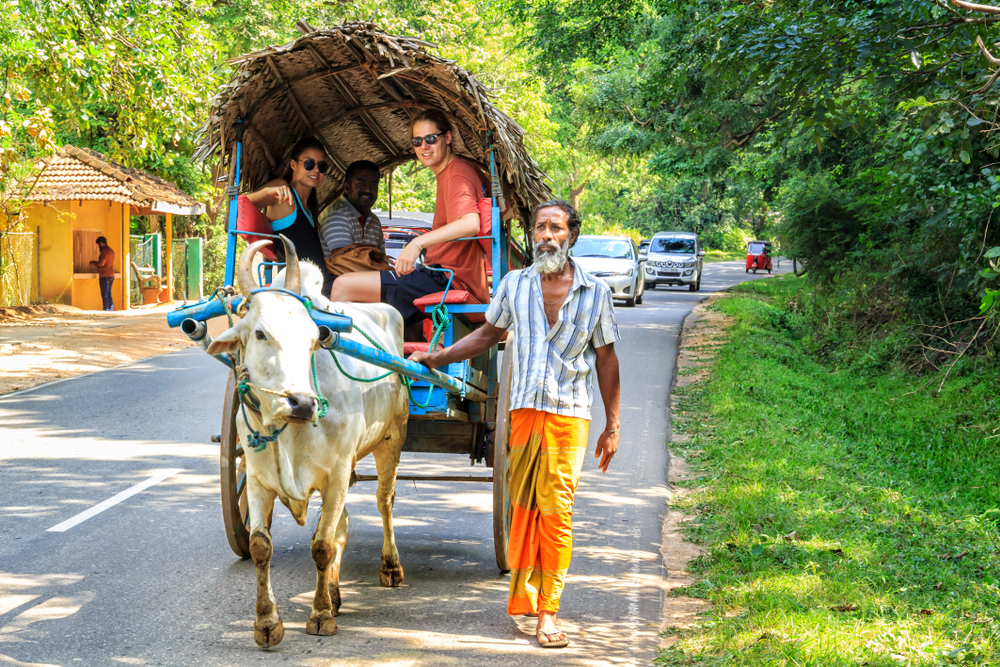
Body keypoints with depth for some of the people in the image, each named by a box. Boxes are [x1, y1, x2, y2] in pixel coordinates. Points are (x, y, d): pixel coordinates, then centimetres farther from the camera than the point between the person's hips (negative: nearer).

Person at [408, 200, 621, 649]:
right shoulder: (514, 285, 7)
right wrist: (436, 358, 14)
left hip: (569, 415, -2)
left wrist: (612, 426, 9)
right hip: (523, 410, 2)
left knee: (556, 511, -7)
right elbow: (488, 334, 21)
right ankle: (523, 596, 14)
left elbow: (606, 360, 9)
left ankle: (547, 613, -4)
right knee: (522, 508, 2)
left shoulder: (595, 292, 3)